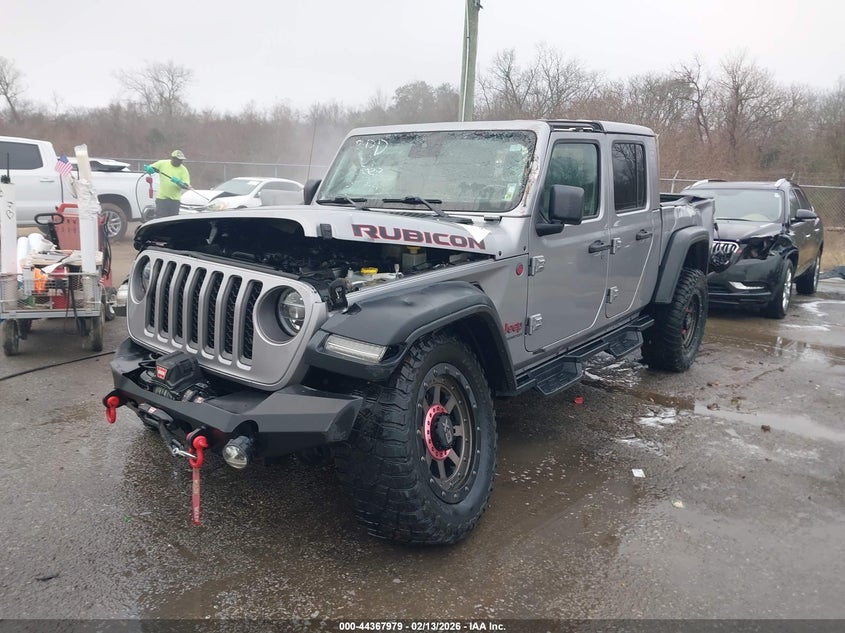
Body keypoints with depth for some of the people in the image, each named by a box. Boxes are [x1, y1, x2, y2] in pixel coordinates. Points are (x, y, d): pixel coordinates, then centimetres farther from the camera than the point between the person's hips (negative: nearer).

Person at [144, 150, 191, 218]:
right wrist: (148, 168, -17)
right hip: (161, 198, 0)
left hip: (175, 199, 0)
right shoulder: (162, 163, 0)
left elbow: (187, 186, -7)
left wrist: (178, 182, -26)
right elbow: (148, 168, 6)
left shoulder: (183, 170, -2)